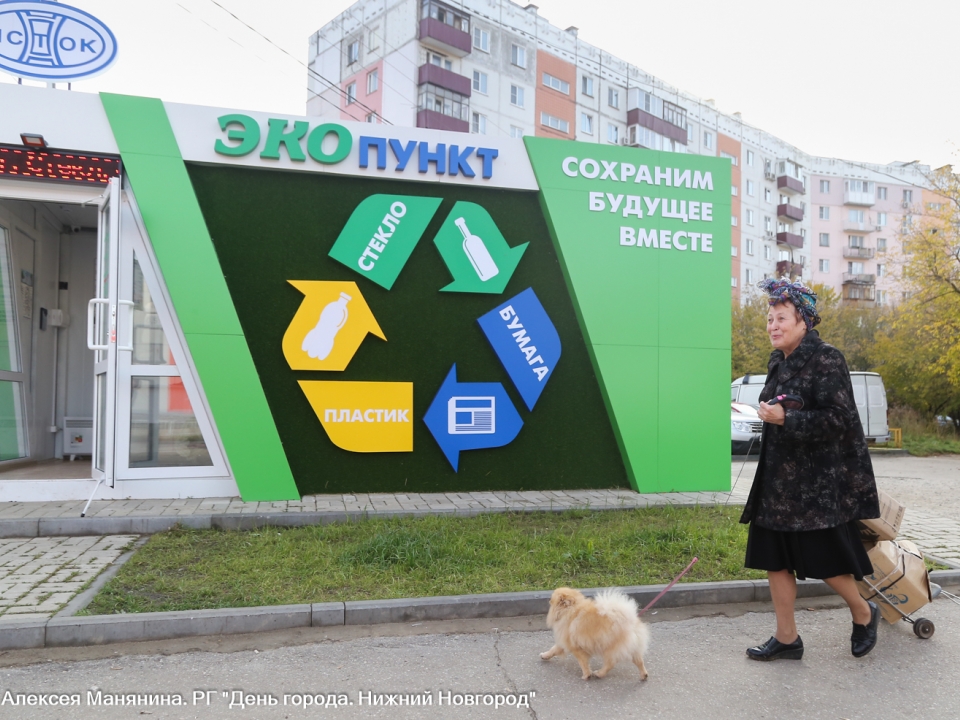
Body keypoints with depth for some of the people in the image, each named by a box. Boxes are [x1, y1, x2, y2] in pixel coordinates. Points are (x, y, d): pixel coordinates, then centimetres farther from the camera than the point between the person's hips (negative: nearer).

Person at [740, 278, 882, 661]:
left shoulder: (826, 359, -14)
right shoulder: (779, 363, 10)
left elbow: (839, 418, -20)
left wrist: (785, 419, -23)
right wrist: (765, 414, 6)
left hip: (819, 482, -8)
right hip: (779, 478, 8)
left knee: (825, 558, 4)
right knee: (774, 557, 8)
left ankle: (864, 614, 34)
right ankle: (787, 638, 21)